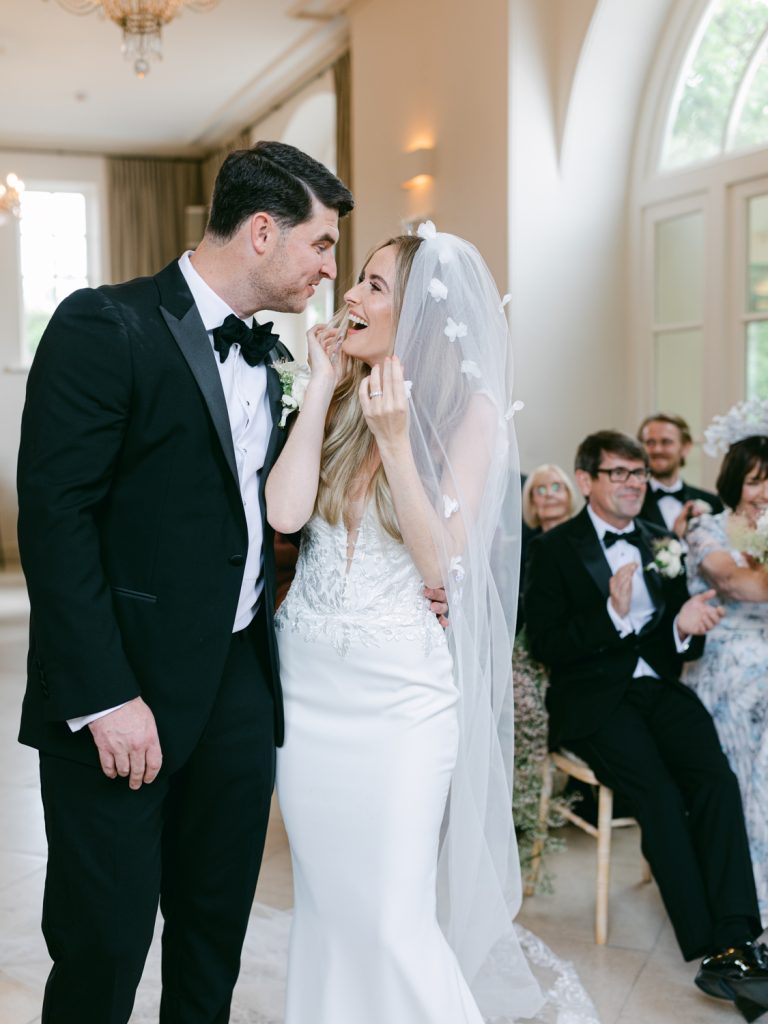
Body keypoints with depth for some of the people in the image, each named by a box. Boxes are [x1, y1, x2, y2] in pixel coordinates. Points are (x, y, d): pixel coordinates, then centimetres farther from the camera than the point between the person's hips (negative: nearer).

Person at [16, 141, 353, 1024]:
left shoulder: (264, 355, 13)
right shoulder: (106, 325, -11)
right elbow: (55, 515, -17)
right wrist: (105, 697, -20)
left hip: (240, 682, 7)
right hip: (124, 695, -7)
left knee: (216, 929, 17)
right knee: (105, 943, 4)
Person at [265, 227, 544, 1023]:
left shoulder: (471, 411, -7)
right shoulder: (342, 398, 5)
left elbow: (441, 562, -12)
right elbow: (285, 511, -10)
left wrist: (395, 436, -19)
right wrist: (323, 389, -6)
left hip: (401, 691, -4)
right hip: (306, 679, 5)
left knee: (390, 916, -2)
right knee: (323, 901, 15)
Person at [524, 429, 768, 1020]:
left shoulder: (660, 545, 17)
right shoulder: (555, 550, 3)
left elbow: (684, 646, 15)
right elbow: (546, 647, -6)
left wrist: (688, 626, -10)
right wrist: (612, 613, -20)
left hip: (659, 687, 4)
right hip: (593, 698, -4)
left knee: (717, 778, -24)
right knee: (661, 794, -27)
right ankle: (712, 950, -22)